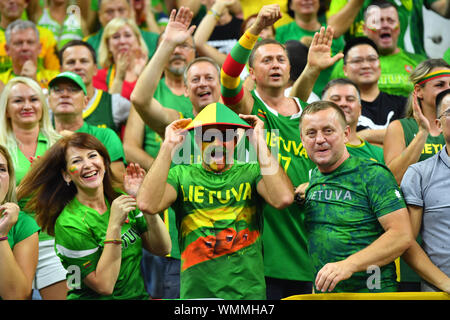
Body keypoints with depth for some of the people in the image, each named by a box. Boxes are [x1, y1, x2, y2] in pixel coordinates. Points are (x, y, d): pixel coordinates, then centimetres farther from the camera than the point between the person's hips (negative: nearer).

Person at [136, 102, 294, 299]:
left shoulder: (251, 173, 4)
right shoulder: (181, 175, 6)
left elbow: (283, 199, -17)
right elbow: (147, 205, -13)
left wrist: (259, 142, -12)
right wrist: (168, 146, -10)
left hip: (249, 293, 0)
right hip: (195, 292, 0)